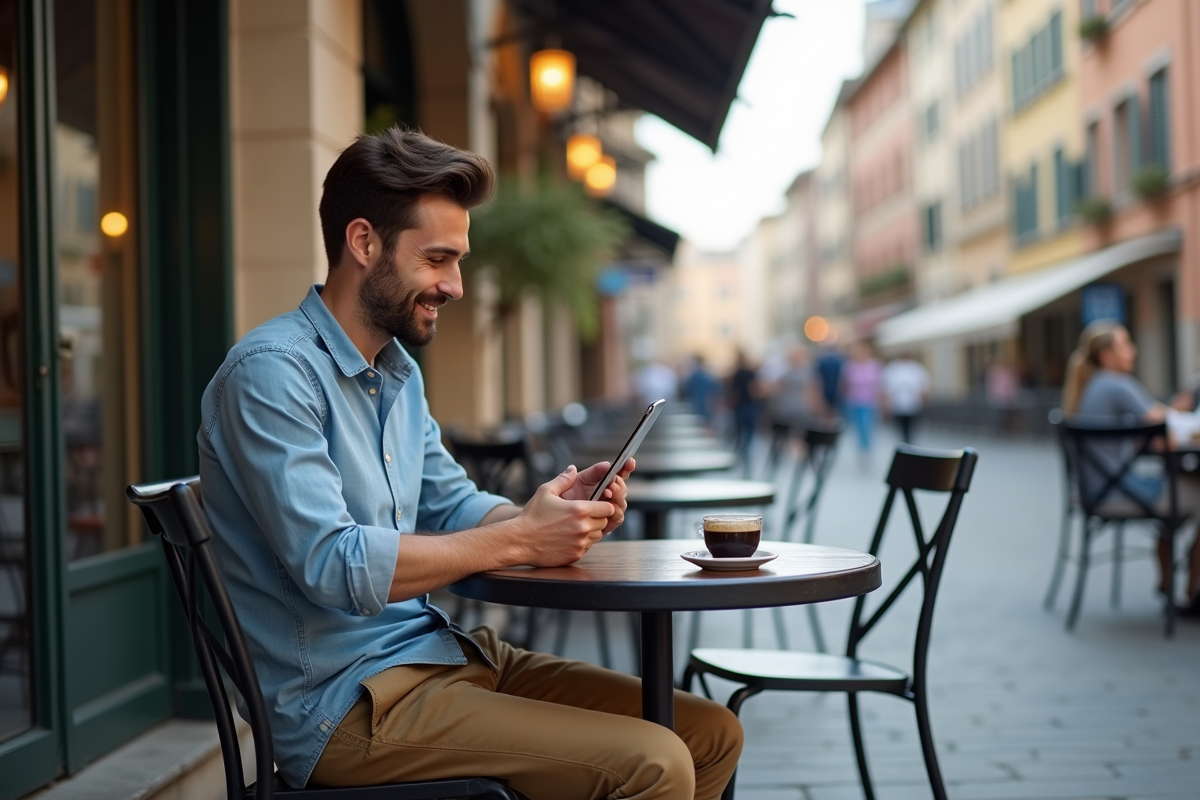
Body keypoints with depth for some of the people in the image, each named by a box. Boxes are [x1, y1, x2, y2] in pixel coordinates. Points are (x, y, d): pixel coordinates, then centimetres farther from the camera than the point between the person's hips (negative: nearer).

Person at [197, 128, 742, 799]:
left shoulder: (399, 373, 14)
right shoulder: (273, 372, -15)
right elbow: (333, 566, -25)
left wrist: (555, 513, -3)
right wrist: (519, 540, -20)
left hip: (439, 650, 9)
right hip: (348, 698, -9)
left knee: (711, 735, 4)